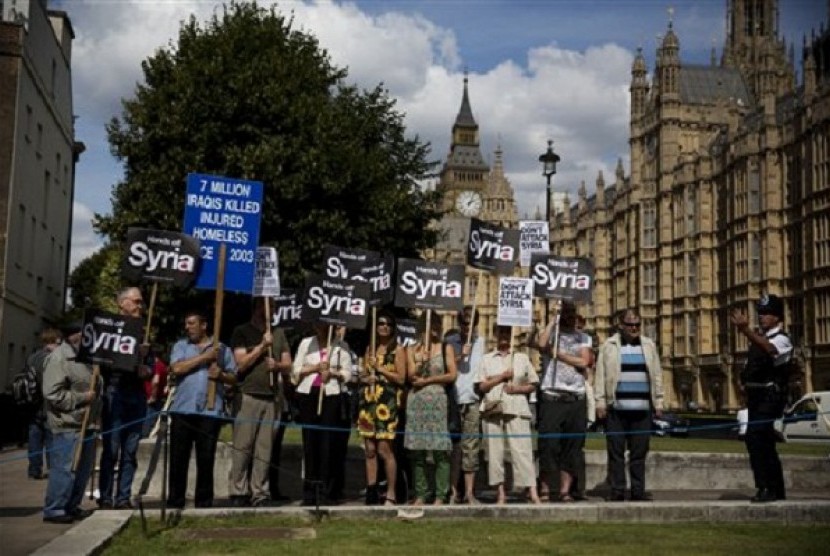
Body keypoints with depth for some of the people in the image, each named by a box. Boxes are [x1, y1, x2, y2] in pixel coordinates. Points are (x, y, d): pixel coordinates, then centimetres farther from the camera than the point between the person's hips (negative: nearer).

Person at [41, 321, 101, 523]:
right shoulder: (59, 357, -12)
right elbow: (52, 393, -18)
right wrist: (82, 398, -16)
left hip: (86, 423, 9)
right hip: (67, 425, -9)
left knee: (83, 469, 12)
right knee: (64, 469, -7)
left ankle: (71, 506, 22)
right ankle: (53, 510, 2)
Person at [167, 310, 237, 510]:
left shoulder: (222, 349, 11)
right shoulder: (180, 346, 10)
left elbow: (233, 377, 11)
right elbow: (177, 368, -8)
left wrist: (221, 375, -10)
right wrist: (204, 357, -9)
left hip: (210, 411, 0)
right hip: (182, 410, 0)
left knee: (206, 460, 2)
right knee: (178, 458, 1)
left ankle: (204, 503, 9)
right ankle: (175, 502, 8)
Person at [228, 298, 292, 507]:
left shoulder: (278, 334, 19)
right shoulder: (242, 331, 6)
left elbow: (288, 367, 16)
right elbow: (241, 363, -3)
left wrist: (277, 365, -5)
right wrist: (262, 346, -9)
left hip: (272, 398, 4)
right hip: (248, 396, -3)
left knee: (264, 449, 1)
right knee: (243, 447, -6)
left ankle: (260, 492, 4)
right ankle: (239, 492, -1)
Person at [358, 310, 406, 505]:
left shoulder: (398, 350, 1)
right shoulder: (370, 348, 17)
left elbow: (401, 378, -5)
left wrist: (380, 368, -10)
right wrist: (365, 377, 0)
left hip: (387, 402, -5)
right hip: (368, 401, 5)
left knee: (384, 449, -8)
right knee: (369, 450, 6)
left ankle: (391, 494, 0)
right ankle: (371, 492, 12)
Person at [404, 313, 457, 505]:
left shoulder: (446, 348, 8)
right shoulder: (413, 350, 12)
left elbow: (452, 375, 0)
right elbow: (411, 375, 4)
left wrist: (427, 380, -2)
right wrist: (421, 360, -11)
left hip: (437, 401, -2)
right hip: (416, 402, 2)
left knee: (440, 450, -7)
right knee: (417, 451, 2)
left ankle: (440, 495, -3)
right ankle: (421, 494, 10)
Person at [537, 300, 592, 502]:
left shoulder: (581, 337, 15)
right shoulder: (551, 333, 7)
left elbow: (584, 361, -1)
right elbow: (542, 343, -17)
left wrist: (558, 354, -4)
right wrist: (553, 320, -7)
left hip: (576, 398, 3)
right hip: (552, 397, -3)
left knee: (573, 446, 3)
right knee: (549, 443, -5)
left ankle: (565, 490, 8)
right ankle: (545, 488, 1)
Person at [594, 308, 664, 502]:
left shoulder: (649, 346, 13)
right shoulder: (609, 346, 5)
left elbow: (657, 375, 14)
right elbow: (600, 375, 2)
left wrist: (658, 402, 9)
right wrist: (600, 402, -4)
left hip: (642, 408, 2)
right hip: (616, 408, -2)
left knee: (639, 452, 5)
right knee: (616, 452, 0)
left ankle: (638, 491, 11)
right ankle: (617, 492, 5)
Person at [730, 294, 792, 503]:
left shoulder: (782, 339, -8)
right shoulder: (758, 337, 16)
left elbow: (768, 349, -33)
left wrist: (746, 329, -46)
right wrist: (744, 382, 9)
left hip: (770, 396, -9)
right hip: (756, 396, 9)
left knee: (754, 437, -20)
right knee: (764, 442, 15)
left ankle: (767, 487, -13)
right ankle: (776, 490, 26)